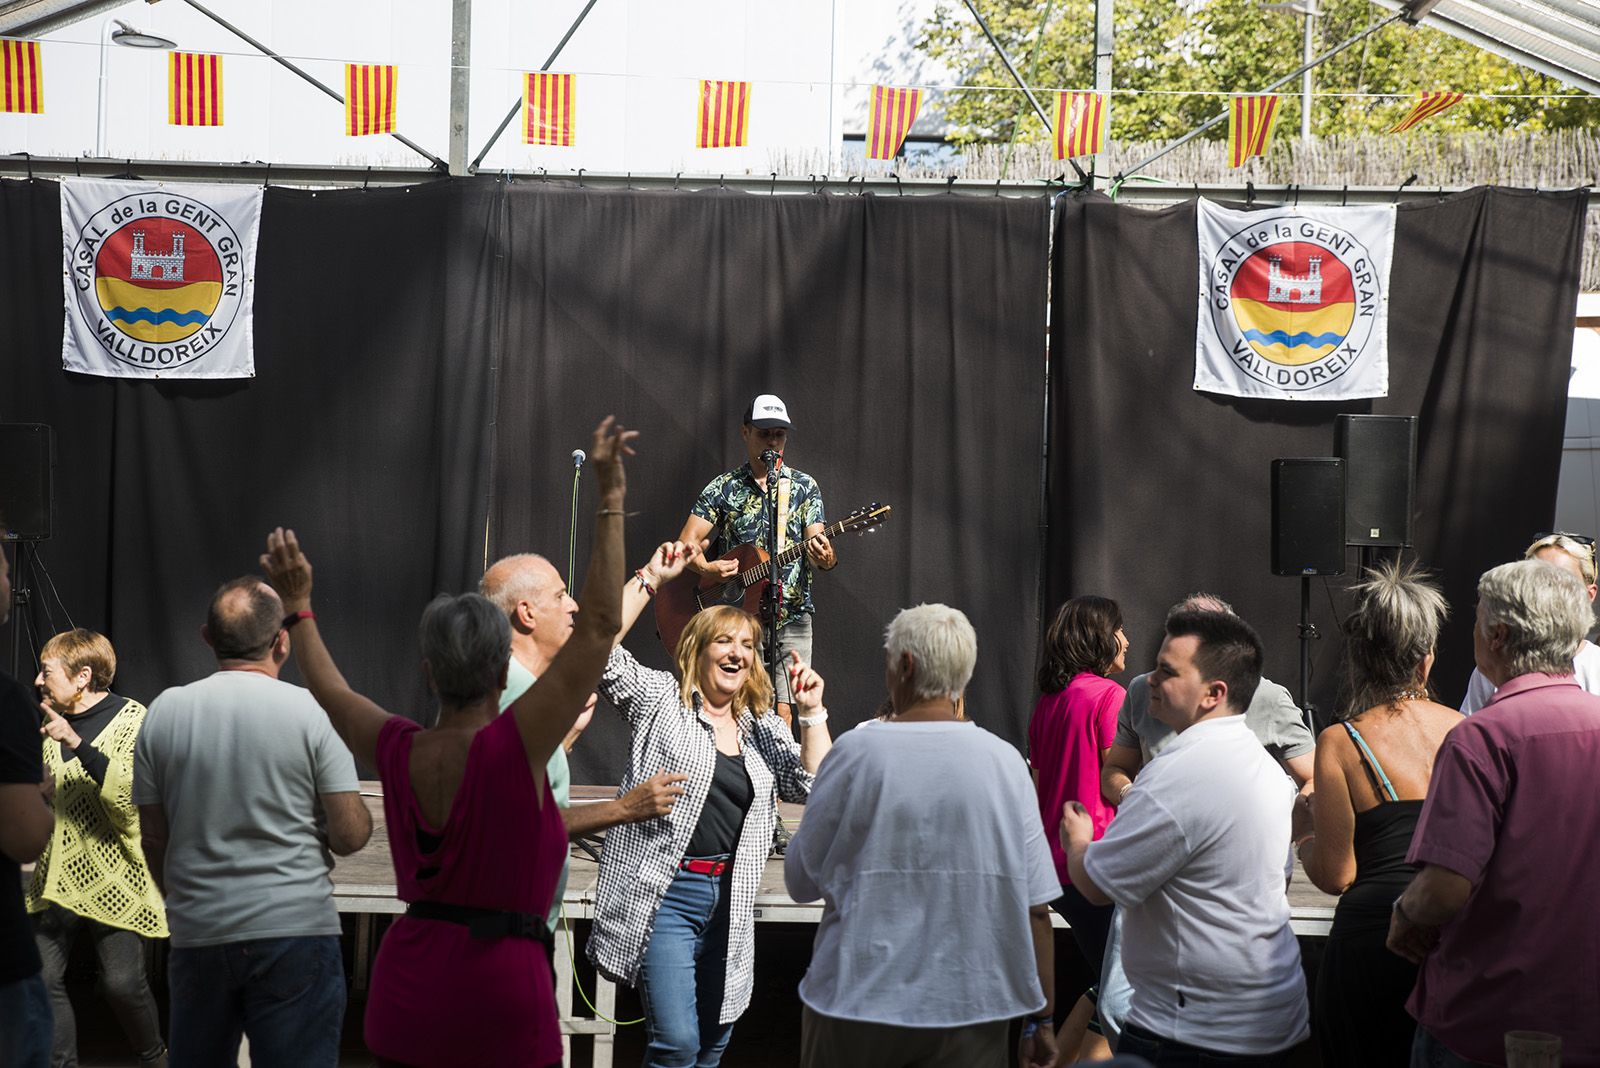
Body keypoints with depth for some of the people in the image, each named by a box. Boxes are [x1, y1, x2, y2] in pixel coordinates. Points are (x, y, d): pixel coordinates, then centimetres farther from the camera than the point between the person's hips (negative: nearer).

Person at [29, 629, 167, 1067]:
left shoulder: (132, 720, -9)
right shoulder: (51, 721, 13)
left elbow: (134, 795, -23)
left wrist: (77, 744, -27)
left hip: (112, 881, -6)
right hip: (56, 879, 6)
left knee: (123, 983, -3)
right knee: (42, 978, 0)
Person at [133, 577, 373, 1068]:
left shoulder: (163, 711, 2)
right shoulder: (313, 713, -8)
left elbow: (153, 840, 8)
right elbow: (349, 837, -9)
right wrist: (364, 814, 13)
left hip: (196, 935, 4)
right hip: (296, 931, -3)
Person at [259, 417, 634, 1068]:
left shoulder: (396, 753, -2)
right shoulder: (515, 747, -16)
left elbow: (328, 691, 18)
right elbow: (598, 627, -17)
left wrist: (297, 605, 30)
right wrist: (609, 502, -15)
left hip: (405, 995, 6)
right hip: (500, 994, -5)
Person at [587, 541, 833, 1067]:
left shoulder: (762, 728, 14)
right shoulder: (660, 700, 1)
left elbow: (816, 785, 6)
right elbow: (600, 651, -14)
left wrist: (813, 712, -4)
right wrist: (650, 577, -15)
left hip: (730, 903, 5)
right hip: (664, 896, -5)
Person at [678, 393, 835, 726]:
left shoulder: (804, 486, 8)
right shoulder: (723, 488, 6)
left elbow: (817, 546, 0)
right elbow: (686, 544, 2)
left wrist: (825, 559, -23)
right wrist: (706, 568, -19)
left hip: (791, 618, 1)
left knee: (781, 716, -4)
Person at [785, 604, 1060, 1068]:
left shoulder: (857, 750, -10)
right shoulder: (1005, 760, -4)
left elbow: (801, 880, -2)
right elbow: (1035, 907, -4)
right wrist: (1040, 1019, 6)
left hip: (858, 1000, -1)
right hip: (972, 1010, 1)